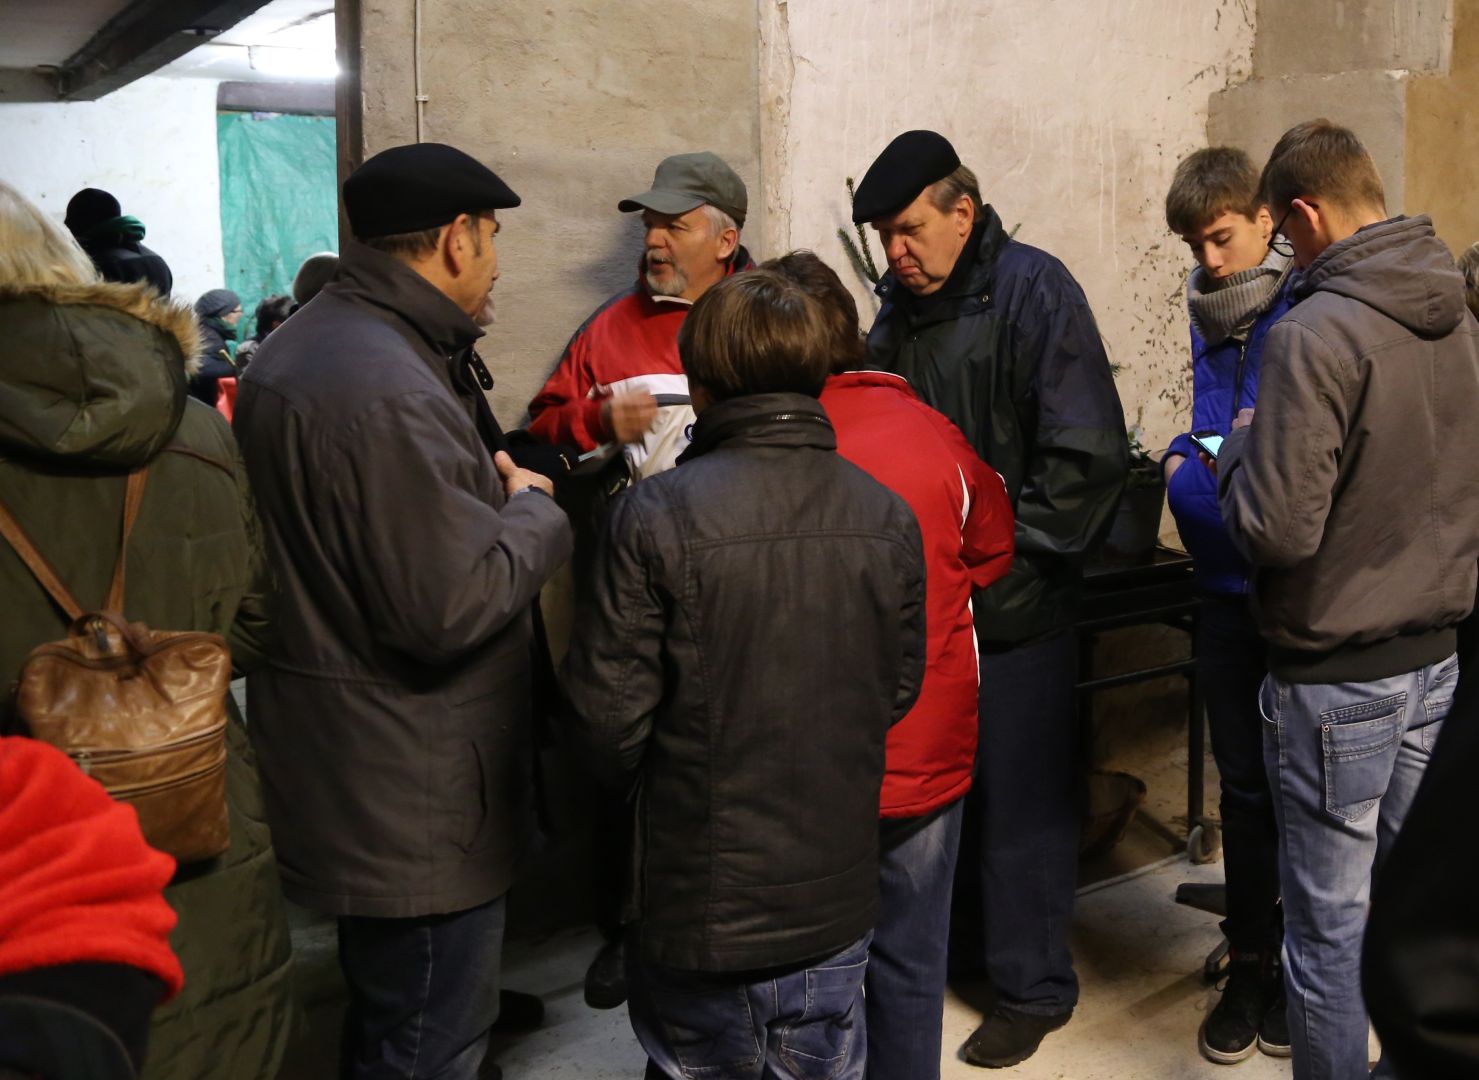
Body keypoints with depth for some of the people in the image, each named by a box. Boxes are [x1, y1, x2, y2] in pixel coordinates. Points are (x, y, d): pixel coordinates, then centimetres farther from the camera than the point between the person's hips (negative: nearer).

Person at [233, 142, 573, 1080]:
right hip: (414, 803, -11)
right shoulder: (388, 390, -26)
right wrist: (532, 510, -12)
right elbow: (453, 606, -29)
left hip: (345, 780, 11)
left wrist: (498, 495, 5)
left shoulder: (297, 348, 9)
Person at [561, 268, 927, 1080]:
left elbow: (609, 714, -15)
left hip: (699, 902, -3)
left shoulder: (656, 515, -19)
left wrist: (644, 782, 6)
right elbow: (898, 687, 3)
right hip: (835, 897, 3)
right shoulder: (888, 518, -6)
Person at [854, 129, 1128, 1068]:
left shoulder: (1032, 290, -11)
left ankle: (1033, 986, 23)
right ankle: (957, 944, 35)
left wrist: (1004, 550, -16)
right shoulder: (900, 306, 9)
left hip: (1014, 604, -6)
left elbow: (1088, 456, -17)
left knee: (1020, 802, 5)